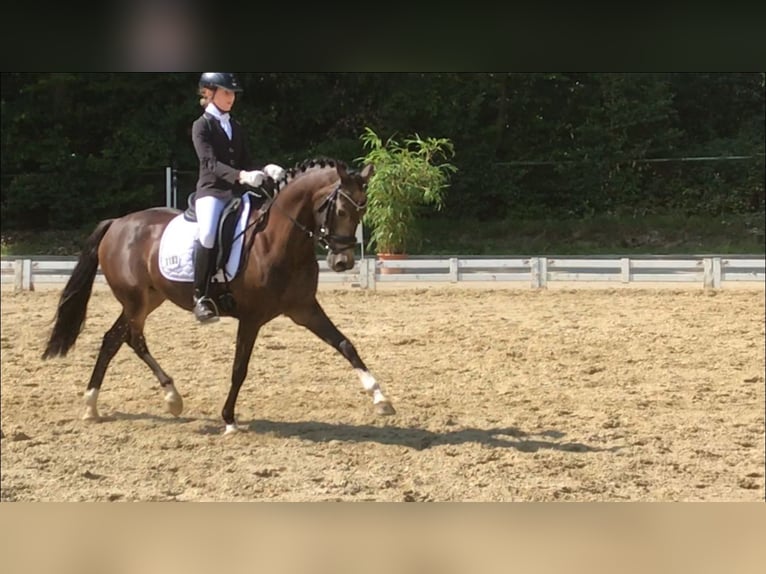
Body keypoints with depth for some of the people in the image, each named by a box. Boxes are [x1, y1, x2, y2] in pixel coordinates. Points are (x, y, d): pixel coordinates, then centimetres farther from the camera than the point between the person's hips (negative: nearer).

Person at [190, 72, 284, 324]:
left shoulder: (236, 128, 20)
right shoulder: (202, 126, 0)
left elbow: (246, 163, 14)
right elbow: (211, 164, -14)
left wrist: (265, 170, -8)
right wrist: (241, 176, -30)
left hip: (237, 193, 7)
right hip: (211, 191, -7)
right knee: (208, 233, -34)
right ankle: (200, 296, -28)